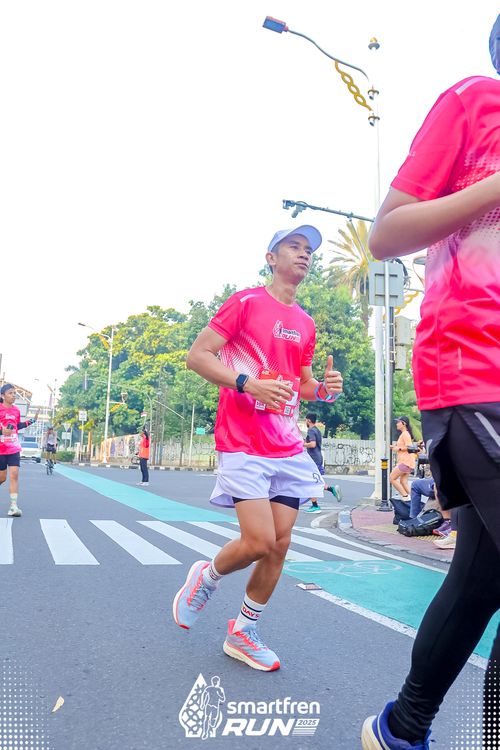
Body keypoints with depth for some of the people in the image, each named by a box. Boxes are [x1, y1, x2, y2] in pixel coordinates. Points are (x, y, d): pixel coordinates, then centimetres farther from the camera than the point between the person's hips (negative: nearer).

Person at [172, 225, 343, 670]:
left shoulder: (306, 324, 16)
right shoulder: (246, 302, -3)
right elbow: (197, 356, -7)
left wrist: (324, 389, 3)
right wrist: (247, 383, -20)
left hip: (289, 448, 7)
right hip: (243, 444, -6)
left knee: (280, 543, 5)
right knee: (260, 542, -12)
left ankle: (243, 633, 25)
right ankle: (206, 578, 21)